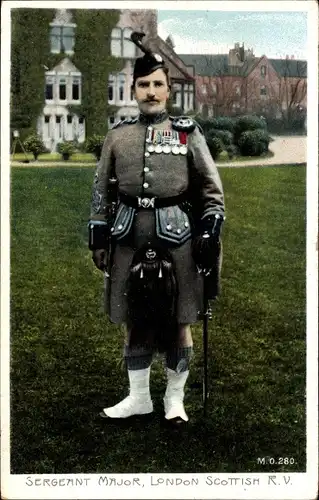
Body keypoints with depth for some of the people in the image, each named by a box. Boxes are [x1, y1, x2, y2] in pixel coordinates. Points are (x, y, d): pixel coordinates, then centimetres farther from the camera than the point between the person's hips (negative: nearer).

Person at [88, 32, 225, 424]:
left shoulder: (188, 133, 2)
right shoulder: (117, 136, 7)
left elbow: (212, 189, 2)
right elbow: (101, 191, 10)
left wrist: (210, 235, -7)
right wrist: (99, 238, 6)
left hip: (177, 237, -2)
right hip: (130, 238, 2)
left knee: (178, 322, 6)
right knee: (134, 321, 10)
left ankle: (175, 398, 21)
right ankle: (138, 396, 25)